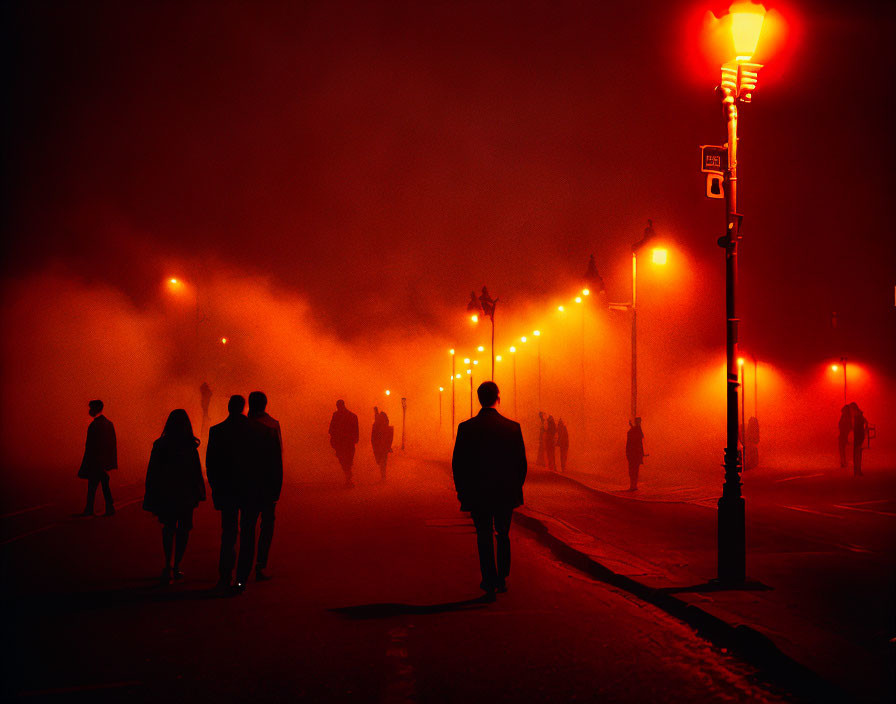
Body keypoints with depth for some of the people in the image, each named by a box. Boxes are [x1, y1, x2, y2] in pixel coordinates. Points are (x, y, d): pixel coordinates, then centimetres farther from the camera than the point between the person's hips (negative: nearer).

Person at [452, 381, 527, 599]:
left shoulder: (466, 428, -9)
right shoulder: (512, 427, -7)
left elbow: (457, 464, -6)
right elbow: (521, 463, -2)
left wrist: (462, 492, 6)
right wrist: (516, 489, 11)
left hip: (477, 494, -1)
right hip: (506, 494, 2)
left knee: (484, 538, 9)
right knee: (503, 536, 20)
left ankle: (490, 584, 8)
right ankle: (502, 580, 27)